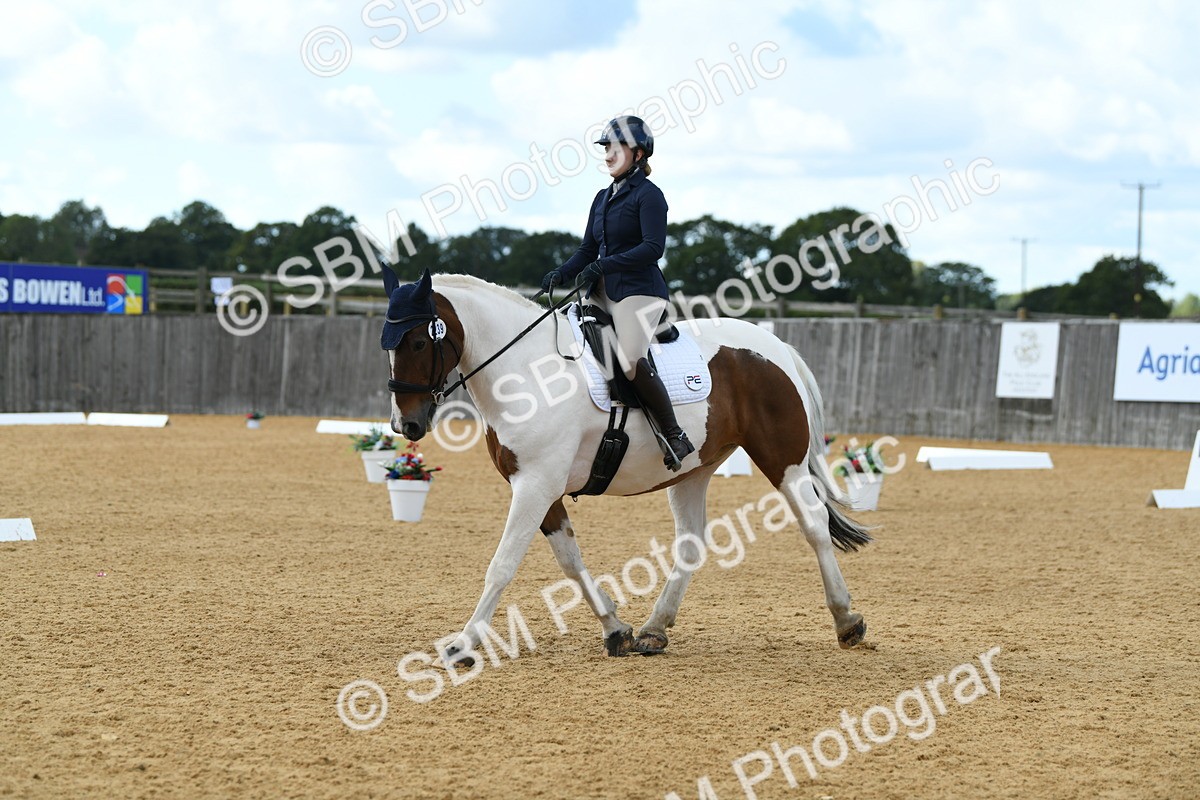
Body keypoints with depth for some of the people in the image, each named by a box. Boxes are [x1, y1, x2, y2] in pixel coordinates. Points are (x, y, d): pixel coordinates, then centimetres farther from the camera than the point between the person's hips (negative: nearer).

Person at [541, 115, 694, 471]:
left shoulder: (648, 195, -7)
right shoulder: (603, 198, 17)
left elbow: (653, 247, -18)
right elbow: (588, 249, 17)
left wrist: (604, 265, -25)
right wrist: (562, 274, -1)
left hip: (640, 291, -9)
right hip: (604, 293, 9)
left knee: (631, 361, -27)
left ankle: (676, 438, -17)